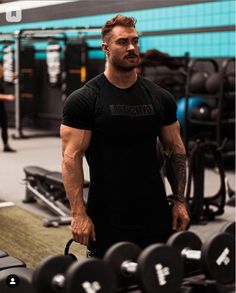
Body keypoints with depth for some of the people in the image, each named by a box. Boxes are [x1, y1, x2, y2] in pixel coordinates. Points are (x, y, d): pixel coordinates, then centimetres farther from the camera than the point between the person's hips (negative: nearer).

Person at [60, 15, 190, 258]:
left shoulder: (160, 98, 5)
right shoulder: (84, 100, -9)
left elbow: (175, 151, 10)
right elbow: (72, 157, -12)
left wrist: (180, 202, 5)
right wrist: (79, 213, -18)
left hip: (155, 214, 4)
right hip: (107, 218, -4)